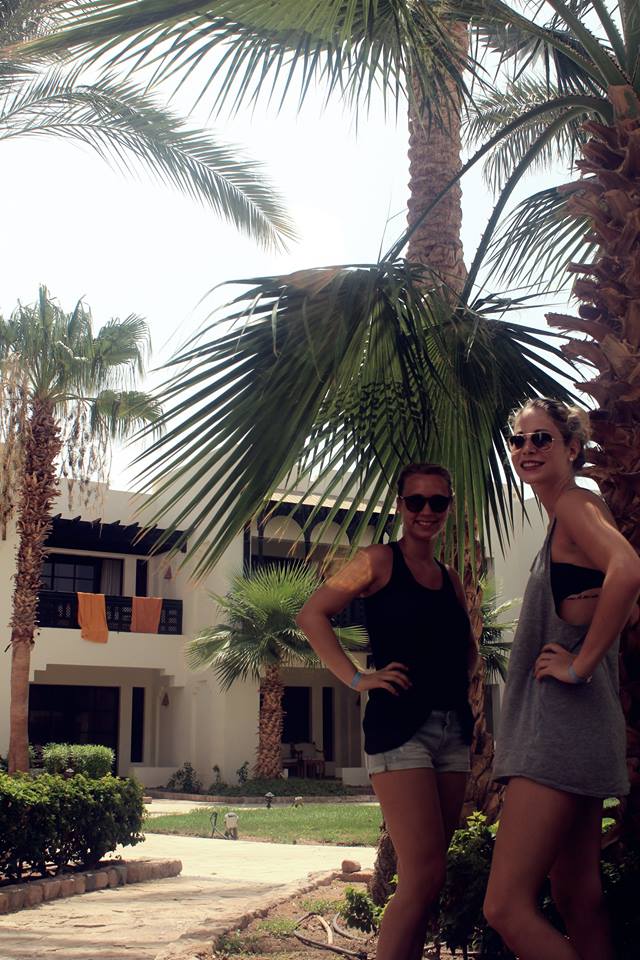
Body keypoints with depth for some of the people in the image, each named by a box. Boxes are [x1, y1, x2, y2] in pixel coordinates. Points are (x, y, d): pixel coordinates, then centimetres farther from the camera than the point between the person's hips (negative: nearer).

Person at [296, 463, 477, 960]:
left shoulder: (450, 578, 17)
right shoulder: (381, 559, 0)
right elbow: (313, 613, -7)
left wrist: (458, 678, 12)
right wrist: (356, 679, -12)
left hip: (453, 729, 7)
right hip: (399, 726, -7)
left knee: (424, 876, 9)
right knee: (425, 875, -13)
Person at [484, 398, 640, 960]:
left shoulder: (576, 502, -9)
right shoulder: (562, 520, 19)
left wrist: (580, 662, -22)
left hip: (563, 722, -10)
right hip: (560, 725, 10)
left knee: (506, 908, -12)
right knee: (578, 902, 13)